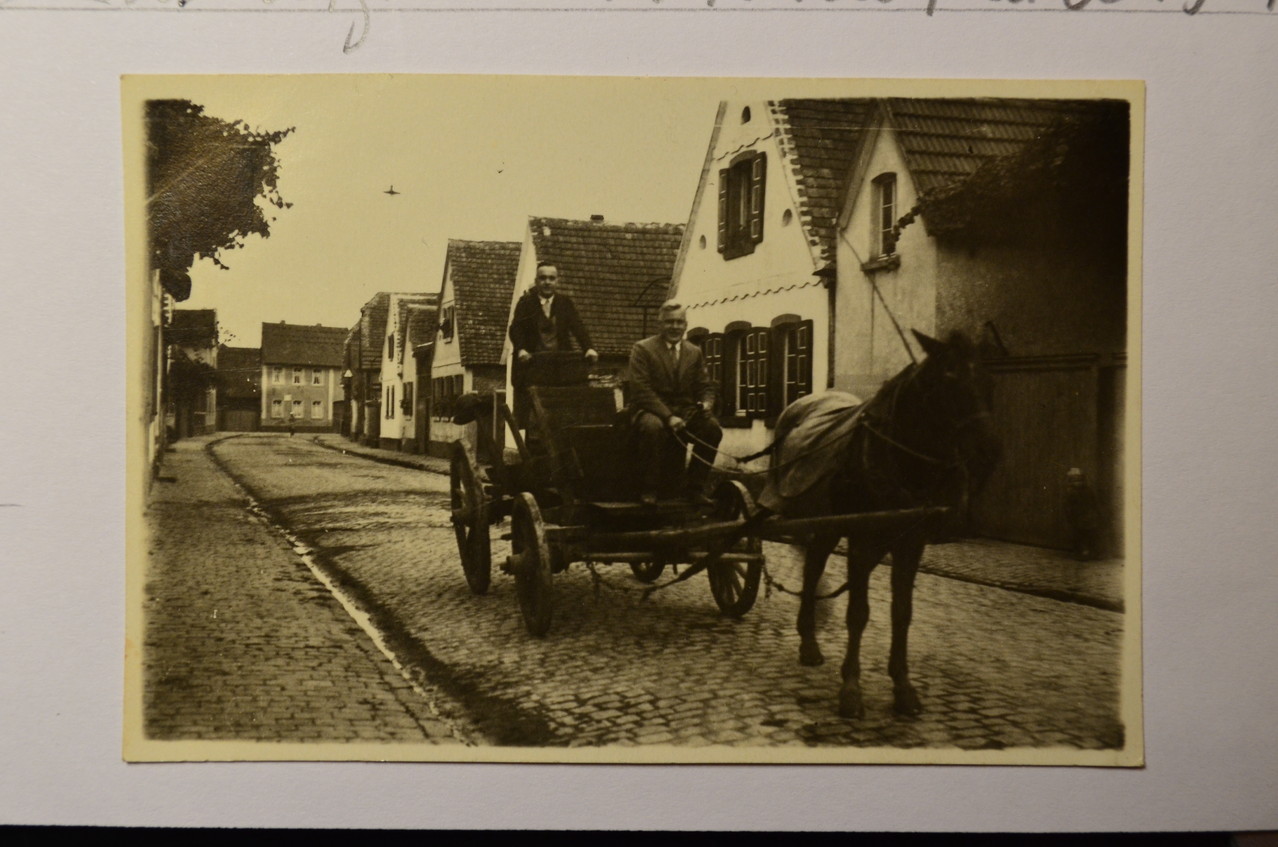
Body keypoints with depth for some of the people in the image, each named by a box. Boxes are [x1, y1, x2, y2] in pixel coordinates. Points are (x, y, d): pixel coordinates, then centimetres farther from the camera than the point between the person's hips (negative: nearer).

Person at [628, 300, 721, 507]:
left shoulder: (695, 352, 13)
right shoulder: (642, 349, -3)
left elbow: (705, 387, 13)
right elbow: (642, 391, -13)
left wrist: (707, 404, -13)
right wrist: (668, 417, -25)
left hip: (685, 412, 4)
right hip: (651, 411, -4)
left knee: (712, 427, -24)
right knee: (652, 426, -38)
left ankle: (695, 487, -8)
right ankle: (648, 490, -21)